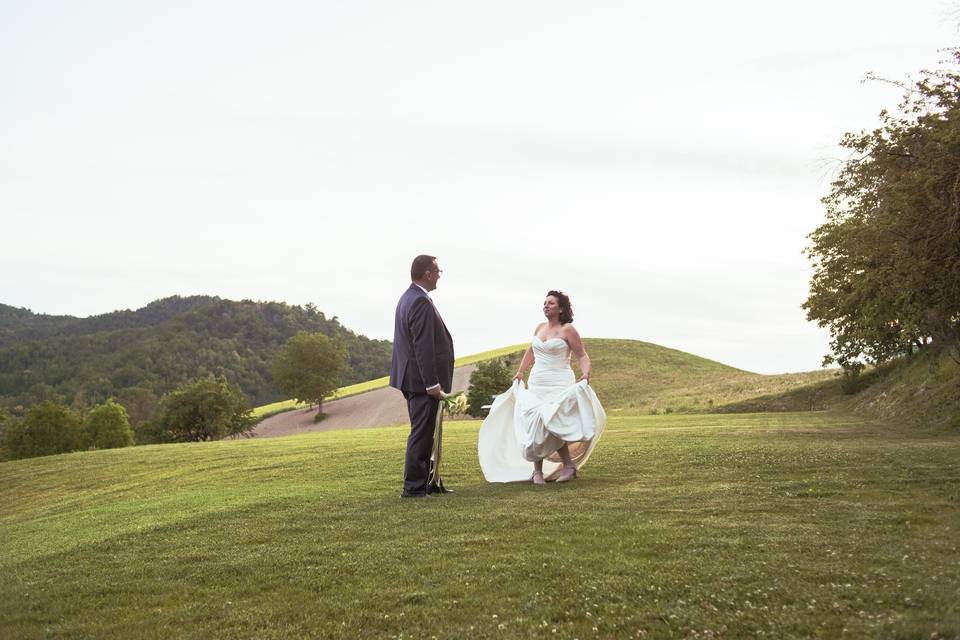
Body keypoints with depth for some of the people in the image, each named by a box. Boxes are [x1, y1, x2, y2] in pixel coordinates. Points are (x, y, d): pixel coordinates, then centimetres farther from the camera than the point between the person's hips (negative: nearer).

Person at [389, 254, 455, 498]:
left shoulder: (408, 297, 14)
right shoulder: (421, 302, -18)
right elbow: (423, 347, -23)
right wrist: (433, 383, -21)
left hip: (413, 378, 10)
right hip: (422, 380, -10)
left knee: (424, 434, 16)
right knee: (421, 434, -4)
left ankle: (428, 482, 24)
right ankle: (414, 487, 2)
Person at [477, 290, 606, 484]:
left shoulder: (567, 330, -5)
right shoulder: (540, 327, 12)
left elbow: (582, 355, -7)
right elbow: (531, 351, 28)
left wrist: (586, 374, -23)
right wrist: (520, 372, 27)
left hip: (559, 384, -6)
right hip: (536, 384, 6)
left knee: (550, 423, -18)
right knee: (534, 425, -1)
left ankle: (568, 465, -3)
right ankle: (538, 471, 7)